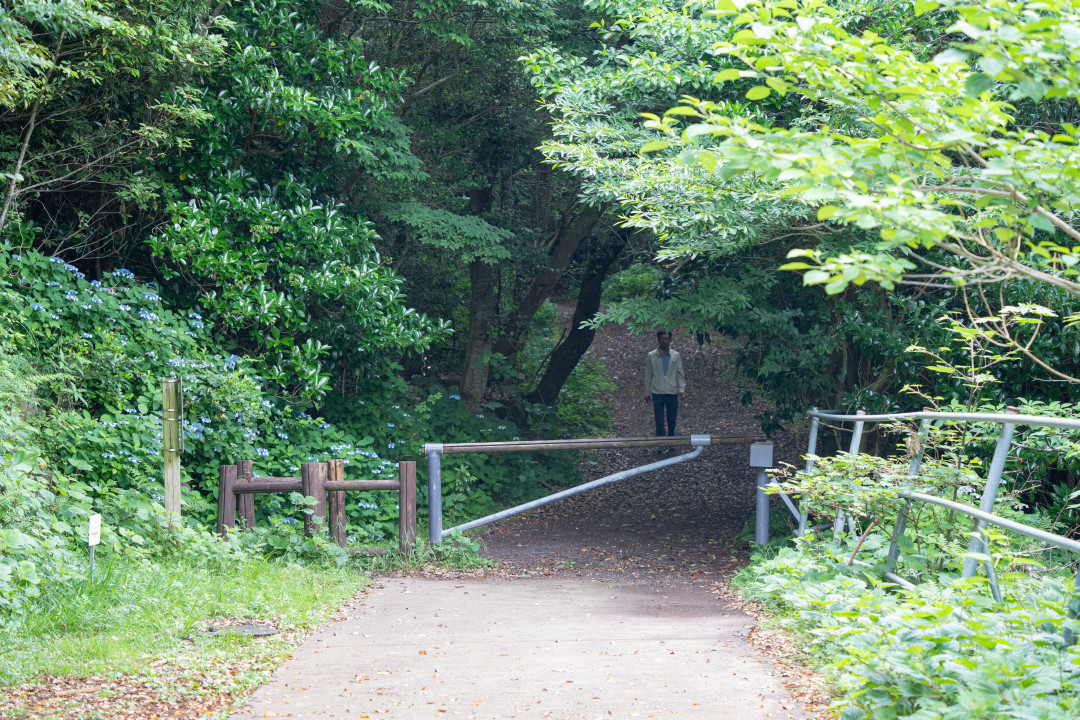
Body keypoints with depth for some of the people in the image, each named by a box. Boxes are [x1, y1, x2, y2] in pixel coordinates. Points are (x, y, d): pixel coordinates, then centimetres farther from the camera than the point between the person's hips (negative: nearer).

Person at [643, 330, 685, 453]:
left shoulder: (675, 356, 3)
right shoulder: (651, 356, 0)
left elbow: (680, 374, 6)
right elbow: (648, 375, 5)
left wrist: (682, 389, -3)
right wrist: (647, 392, 6)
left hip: (672, 392, 1)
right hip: (657, 392, -1)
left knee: (672, 419, 10)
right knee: (659, 420, -3)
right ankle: (662, 445, -2)